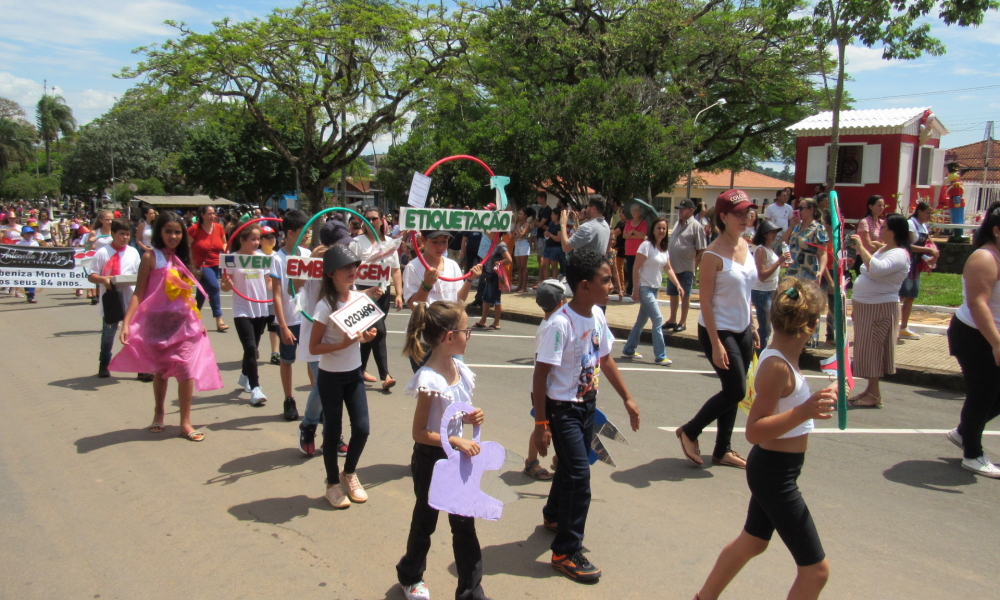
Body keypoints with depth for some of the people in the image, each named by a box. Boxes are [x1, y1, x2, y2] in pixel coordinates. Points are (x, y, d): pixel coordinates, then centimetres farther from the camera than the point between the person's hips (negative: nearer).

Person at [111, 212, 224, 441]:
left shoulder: (182, 258, 10)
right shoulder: (151, 257, -5)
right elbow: (139, 293, -9)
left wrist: (198, 321, 17)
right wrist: (126, 323, -17)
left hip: (184, 322, 3)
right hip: (158, 321, -3)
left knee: (186, 370, -6)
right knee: (160, 370, 13)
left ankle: (185, 422, 3)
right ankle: (159, 413, 35)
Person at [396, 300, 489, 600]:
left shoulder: (460, 370, -1)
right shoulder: (429, 380, -25)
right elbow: (419, 433, -22)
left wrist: (470, 418, -7)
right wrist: (457, 441, -27)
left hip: (456, 457, 6)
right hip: (430, 460, -6)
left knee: (464, 524, 9)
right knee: (425, 521, 15)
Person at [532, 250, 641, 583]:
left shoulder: (597, 316, 0)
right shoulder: (560, 324, -25)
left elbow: (605, 359, 14)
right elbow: (540, 375, -21)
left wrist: (627, 399, 16)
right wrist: (541, 424, -20)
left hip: (587, 404, 8)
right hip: (562, 407, -8)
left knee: (571, 466, 22)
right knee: (579, 475, -8)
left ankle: (553, 516, 48)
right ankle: (566, 552, 5)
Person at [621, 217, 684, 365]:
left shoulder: (664, 249, 10)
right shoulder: (646, 246, -13)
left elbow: (668, 269, 12)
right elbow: (636, 269, -14)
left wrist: (677, 284, -1)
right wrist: (635, 289, -16)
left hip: (655, 289, 8)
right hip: (645, 288, -8)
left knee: (642, 320, 14)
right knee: (658, 319, -12)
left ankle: (628, 350, 25)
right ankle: (660, 356, -7)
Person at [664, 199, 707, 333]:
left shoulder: (696, 226, -11)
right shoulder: (678, 224, 12)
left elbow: (701, 250, -11)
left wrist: (694, 266, -12)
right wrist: (668, 262, 14)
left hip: (686, 268, -7)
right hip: (673, 267, 7)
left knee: (685, 295, 4)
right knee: (673, 294, 16)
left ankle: (683, 322, 13)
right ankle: (672, 320, 29)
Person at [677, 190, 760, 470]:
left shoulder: (745, 245, 6)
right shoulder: (714, 254, -18)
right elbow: (706, 301, -18)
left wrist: (753, 327, 14)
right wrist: (716, 344, -20)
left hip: (742, 330, 7)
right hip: (719, 330, -7)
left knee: (733, 393, 11)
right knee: (736, 391, -6)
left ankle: (722, 451, 24)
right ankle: (689, 431, 14)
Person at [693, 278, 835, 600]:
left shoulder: (779, 356, 3)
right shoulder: (777, 366, -26)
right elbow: (754, 431, -29)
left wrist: (821, 398, 25)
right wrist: (805, 411, -39)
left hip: (772, 469, 10)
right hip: (775, 474, -10)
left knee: (752, 542, 28)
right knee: (816, 569, -2)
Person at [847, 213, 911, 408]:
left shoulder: (899, 255, -17)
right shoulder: (883, 250, 15)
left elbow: (877, 269, -37)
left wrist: (860, 247, -31)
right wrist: (856, 304, 21)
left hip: (880, 309, -10)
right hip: (865, 306, 10)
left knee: (871, 349, -6)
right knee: (865, 350, 12)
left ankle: (874, 395, 2)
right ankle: (870, 390, 20)